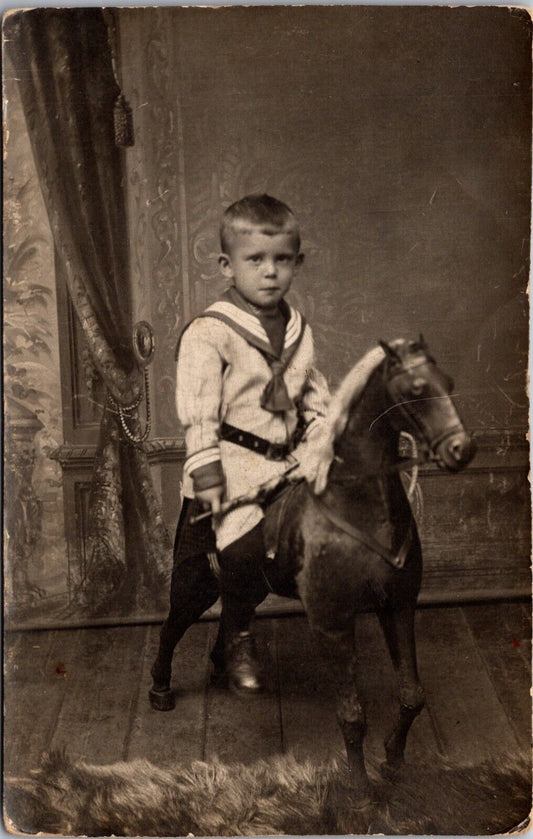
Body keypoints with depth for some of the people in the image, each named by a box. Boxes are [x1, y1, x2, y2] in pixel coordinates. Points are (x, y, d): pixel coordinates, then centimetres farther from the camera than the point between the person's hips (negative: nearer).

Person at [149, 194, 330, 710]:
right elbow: (197, 413, -13)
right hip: (229, 464, -5)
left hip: (280, 467, 6)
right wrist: (208, 475, -19)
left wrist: (316, 450, -3)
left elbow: (316, 401, 12)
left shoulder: (299, 332, 10)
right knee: (244, 549, -21)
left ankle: (225, 649, 38)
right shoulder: (209, 332, -9)